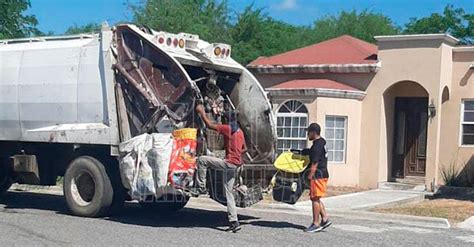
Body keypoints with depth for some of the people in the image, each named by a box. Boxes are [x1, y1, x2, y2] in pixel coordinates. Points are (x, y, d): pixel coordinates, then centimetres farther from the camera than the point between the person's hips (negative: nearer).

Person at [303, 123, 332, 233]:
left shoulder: (317, 146, -18)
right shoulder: (322, 142, 13)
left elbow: (314, 164, -21)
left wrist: (309, 177, -21)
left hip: (318, 175, -10)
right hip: (323, 174, 10)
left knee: (315, 199, -4)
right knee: (316, 199, 16)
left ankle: (315, 224, 2)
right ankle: (325, 218, 16)